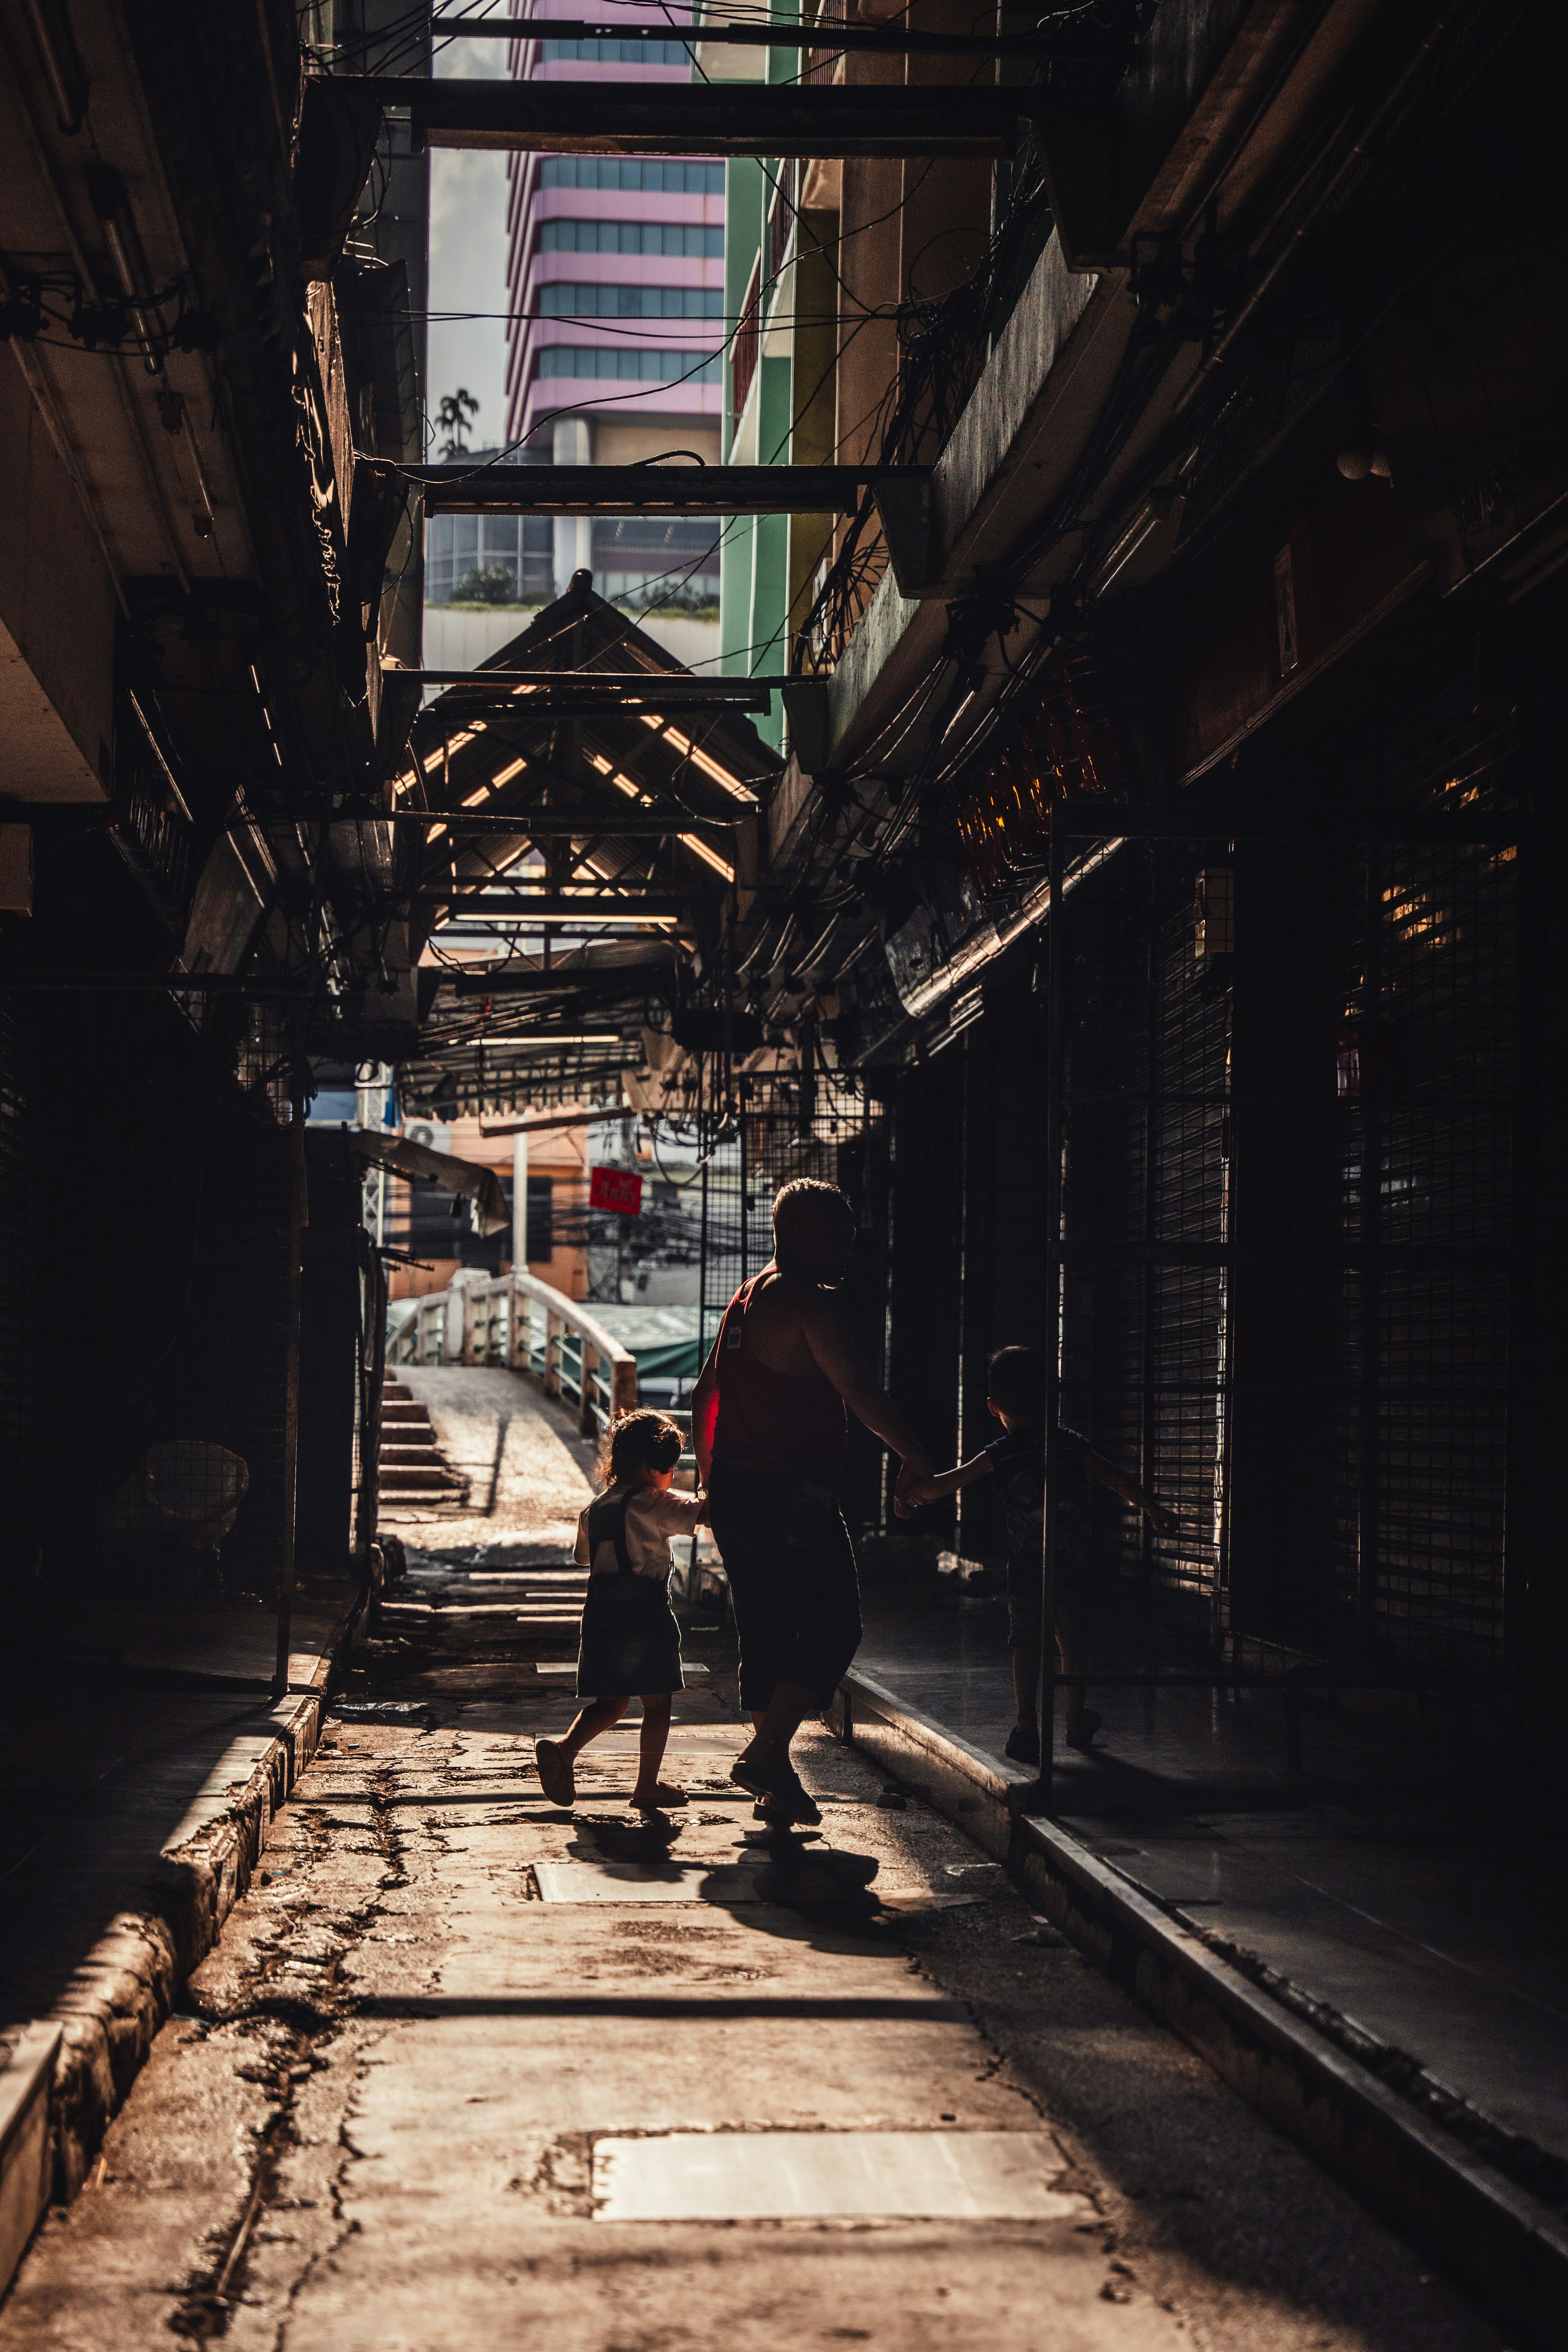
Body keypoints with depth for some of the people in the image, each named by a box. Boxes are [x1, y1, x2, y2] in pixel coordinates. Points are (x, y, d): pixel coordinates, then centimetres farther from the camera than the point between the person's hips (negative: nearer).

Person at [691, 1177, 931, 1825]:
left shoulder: (746, 1298, 18)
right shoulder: (809, 1304, -12)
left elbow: (704, 1398, 23)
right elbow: (857, 1390, -18)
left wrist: (712, 1481, 29)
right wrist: (914, 1454, -9)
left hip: (734, 1487, 10)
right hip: (790, 1494, -9)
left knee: (765, 1633, 13)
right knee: (833, 1628, -3)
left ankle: (774, 1776, 17)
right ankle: (766, 1754, -9)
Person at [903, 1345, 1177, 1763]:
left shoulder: (1000, 1455, -3)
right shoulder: (1073, 1445, 5)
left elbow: (945, 1485, -3)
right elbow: (1119, 1481, 9)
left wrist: (915, 1493, 14)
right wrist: (1155, 1511, 18)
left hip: (1027, 1567, -3)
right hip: (1075, 1565, 3)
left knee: (1026, 1645, 1)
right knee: (1072, 1643, 16)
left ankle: (1028, 1729, -5)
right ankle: (1077, 1724, 27)